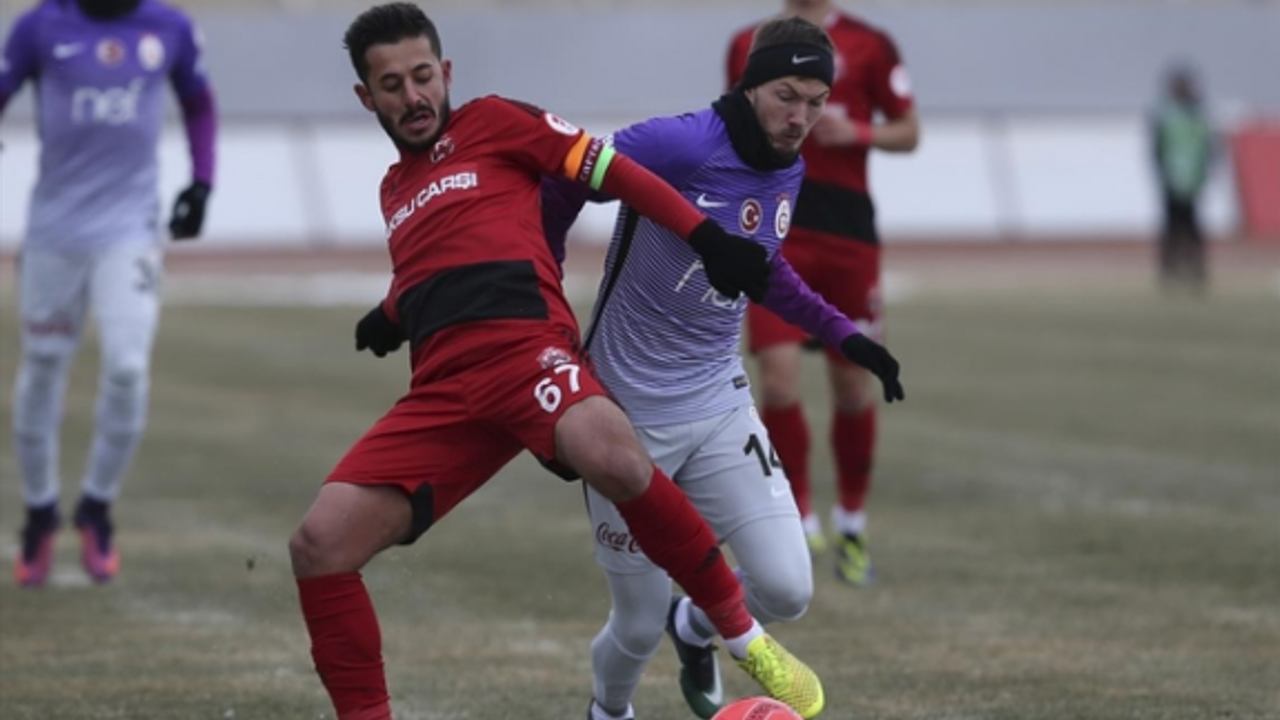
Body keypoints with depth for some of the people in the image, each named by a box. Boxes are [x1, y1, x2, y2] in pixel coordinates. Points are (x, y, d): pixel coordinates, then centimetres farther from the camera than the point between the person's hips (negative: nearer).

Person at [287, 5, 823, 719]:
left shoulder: (491, 121, 13)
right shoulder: (395, 190, 30)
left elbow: (612, 170, 10)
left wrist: (707, 237, 0)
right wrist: (393, 317, 21)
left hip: (524, 346, -6)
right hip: (440, 389, 6)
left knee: (611, 455, -38)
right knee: (319, 546, -12)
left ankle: (746, 639, -24)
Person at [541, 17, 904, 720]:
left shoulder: (789, 172, 2)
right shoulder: (680, 145, -22)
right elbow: (561, 183, -11)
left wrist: (843, 334, 11)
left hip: (719, 407, 5)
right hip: (627, 417, -5)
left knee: (786, 589, -9)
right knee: (641, 627, 2)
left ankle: (695, 629, 26)